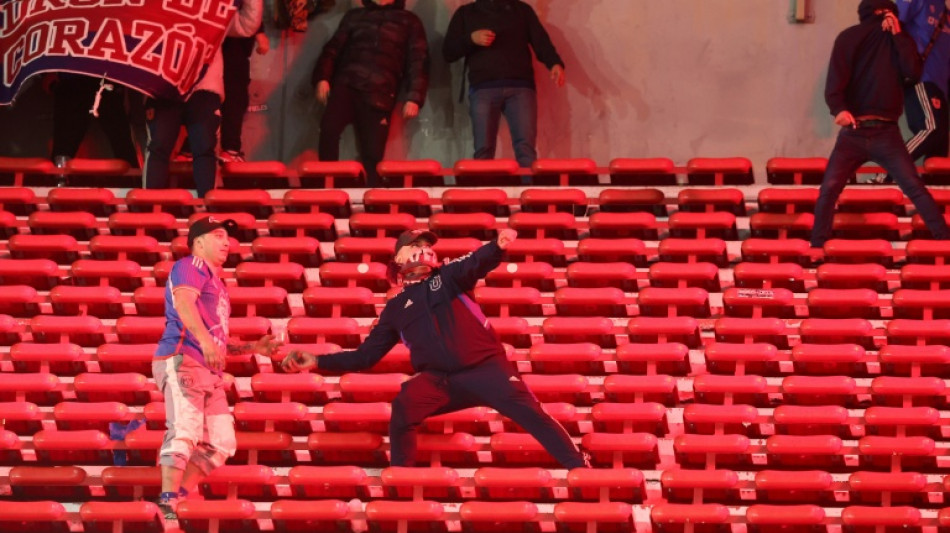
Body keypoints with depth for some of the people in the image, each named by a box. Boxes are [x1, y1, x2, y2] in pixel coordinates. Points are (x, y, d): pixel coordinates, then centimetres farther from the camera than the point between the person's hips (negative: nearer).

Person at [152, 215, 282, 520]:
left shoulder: (216, 282, 30)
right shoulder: (191, 266, 3)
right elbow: (183, 301, -19)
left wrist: (253, 348, 20)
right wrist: (205, 340, -33)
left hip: (210, 373, 9)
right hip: (181, 359, -9)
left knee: (221, 443, 3)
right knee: (185, 431, -22)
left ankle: (179, 496, 5)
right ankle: (167, 503, -28)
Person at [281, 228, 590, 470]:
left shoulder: (447, 276, 13)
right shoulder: (396, 308, 19)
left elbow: (476, 264, -11)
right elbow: (366, 355, 21)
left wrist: (498, 246, -35)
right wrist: (318, 362, 10)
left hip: (485, 367, -1)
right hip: (438, 379, 1)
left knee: (528, 411, -21)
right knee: (404, 406, -28)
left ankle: (579, 469, -18)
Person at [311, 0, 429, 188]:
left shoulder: (409, 22, 19)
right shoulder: (355, 16, 22)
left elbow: (418, 61, 13)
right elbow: (333, 49, 17)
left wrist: (414, 98, 0)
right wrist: (322, 78, -1)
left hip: (379, 94, 0)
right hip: (346, 85, 0)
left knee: (372, 155, -8)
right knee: (328, 128, -27)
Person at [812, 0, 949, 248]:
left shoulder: (899, 39, 10)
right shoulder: (849, 38, 7)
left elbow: (913, 74, -7)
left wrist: (898, 35, -9)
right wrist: (839, 108, -24)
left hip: (887, 133, 0)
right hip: (852, 132, 0)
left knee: (915, 188, -7)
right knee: (829, 189, -7)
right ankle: (817, 248, 1)